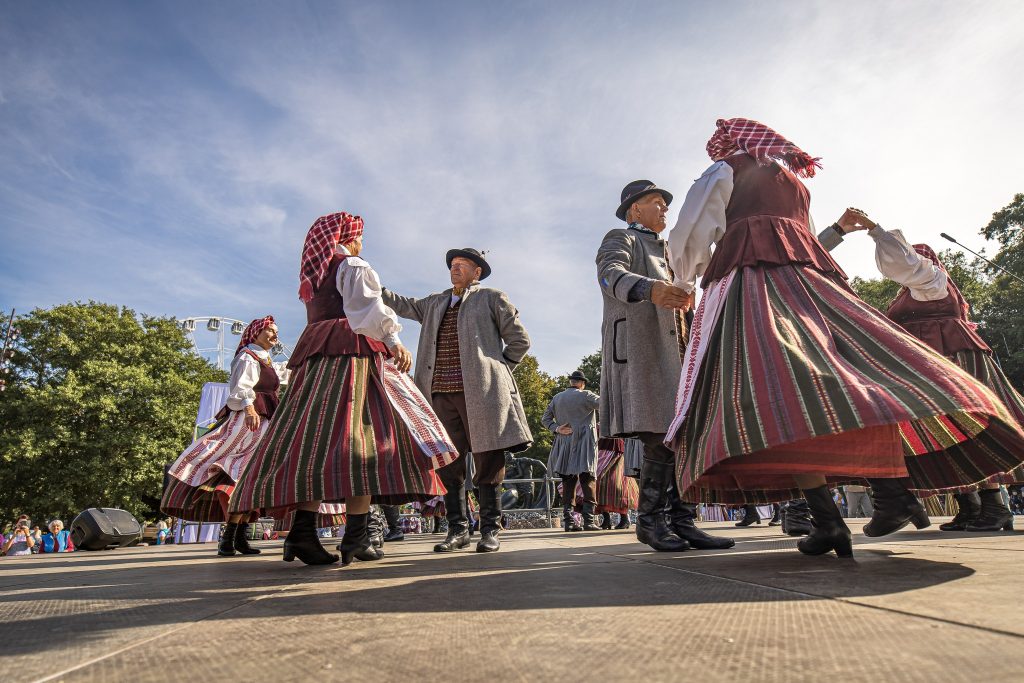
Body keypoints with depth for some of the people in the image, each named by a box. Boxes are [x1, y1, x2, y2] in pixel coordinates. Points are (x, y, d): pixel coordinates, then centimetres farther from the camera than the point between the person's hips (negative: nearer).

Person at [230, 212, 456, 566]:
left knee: (314, 434, -1)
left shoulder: (313, 274, 27)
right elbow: (367, 309, -11)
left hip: (315, 355, 8)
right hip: (352, 354, -8)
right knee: (360, 435, -13)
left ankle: (303, 529, -9)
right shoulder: (352, 266, 4)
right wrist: (393, 341, -17)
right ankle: (356, 537, -18)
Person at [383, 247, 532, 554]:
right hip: (441, 393, 5)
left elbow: (519, 340, 8)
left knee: (488, 462, -2)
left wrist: (495, 371, 5)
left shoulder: (492, 298, 9)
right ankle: (457, 529, 15)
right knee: (448, 463, 5)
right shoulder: (435, 303, 24)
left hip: (480, 392, -4)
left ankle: (490, 530, 8)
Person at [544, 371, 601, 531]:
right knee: (588, 482, -1)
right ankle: (589, 520, -7)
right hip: (583, 445, -5)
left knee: (568, 482, 7)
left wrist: (557, 428, -2)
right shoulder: (585, 395, -6)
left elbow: (545, 419, 9)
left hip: (564, 444, 5)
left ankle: (569, 521, 6)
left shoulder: (557, 398, 10)